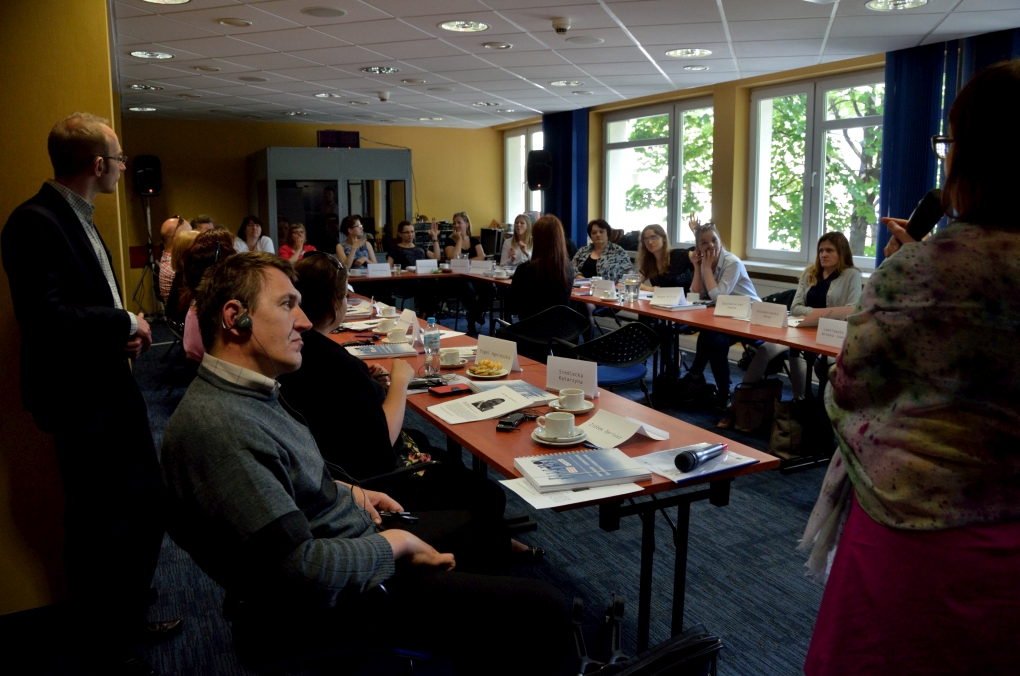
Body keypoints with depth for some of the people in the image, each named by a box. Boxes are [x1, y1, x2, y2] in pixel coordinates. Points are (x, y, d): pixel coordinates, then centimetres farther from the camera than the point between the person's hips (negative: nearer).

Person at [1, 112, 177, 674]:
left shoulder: (80, 217, 11)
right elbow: (47, 317, -28)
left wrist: (125, 329, 0)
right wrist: (127, 322, -15)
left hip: (113, 384, 9)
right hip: (79, 399, -9)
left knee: (147, 504, 17)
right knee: (96, 524, 6)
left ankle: (129, 616, 37)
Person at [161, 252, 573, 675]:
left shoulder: (251, 393, 4)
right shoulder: (216, 427, -29)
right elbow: (301, 571, -30)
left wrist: (345, 493, 7)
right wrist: (395, 545, -16)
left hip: (356, 543, 11)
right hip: (332, 606, -10)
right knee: (542, 609, -13)